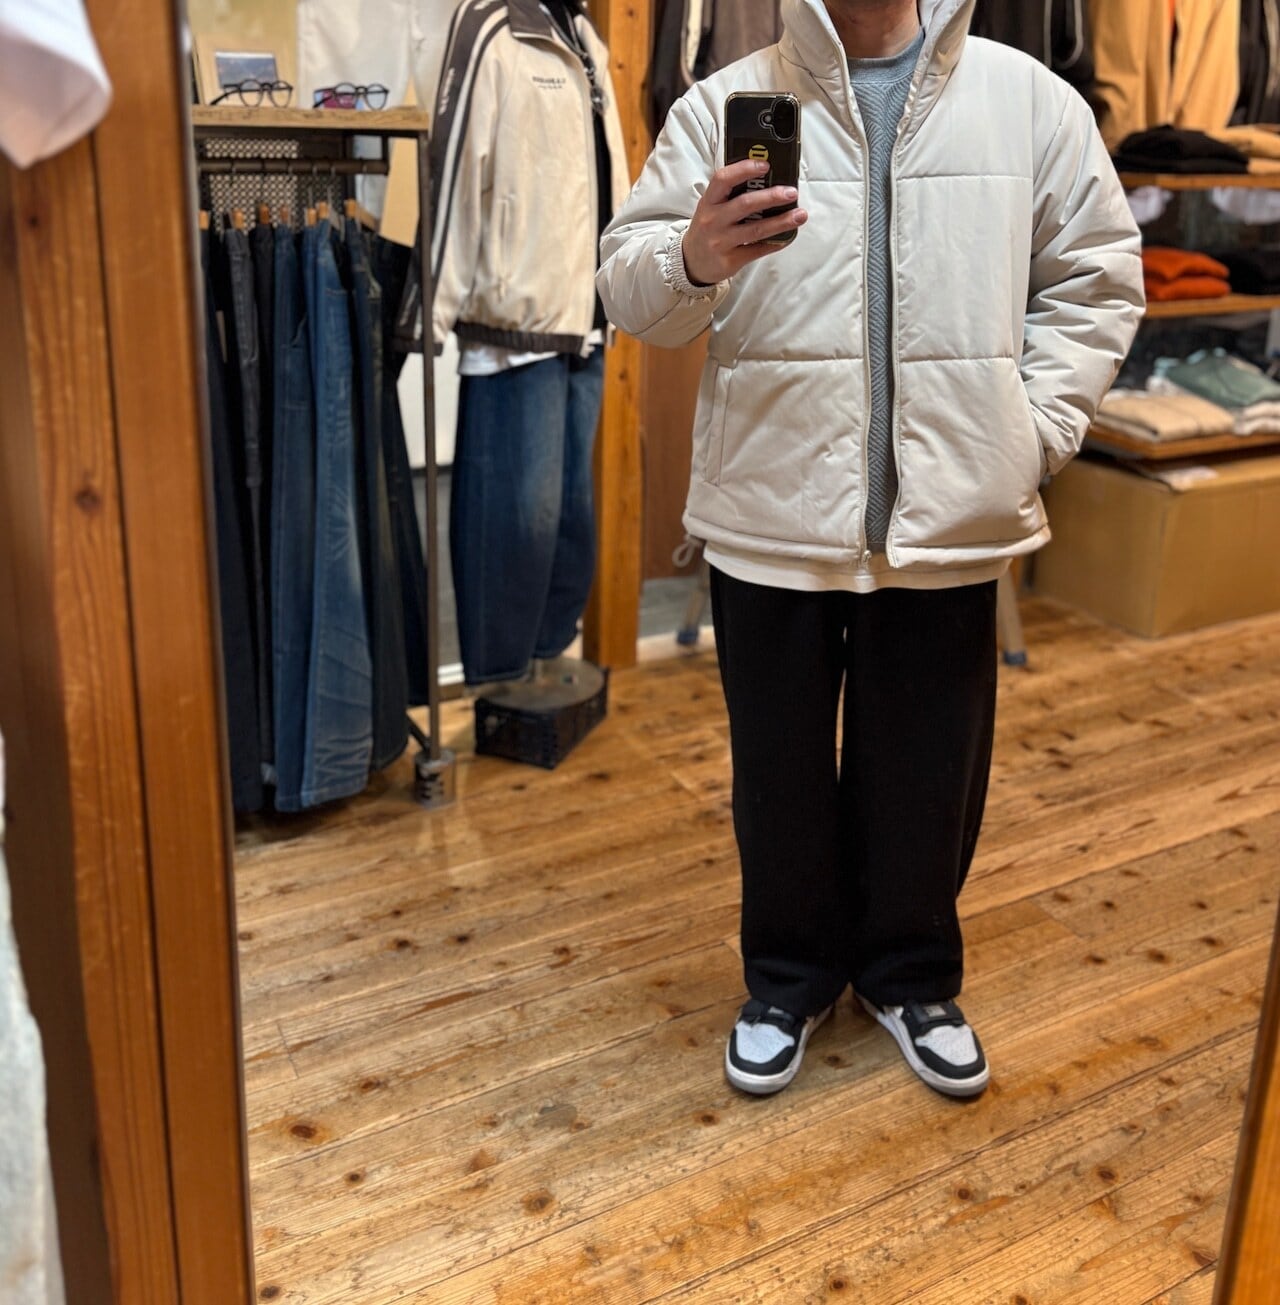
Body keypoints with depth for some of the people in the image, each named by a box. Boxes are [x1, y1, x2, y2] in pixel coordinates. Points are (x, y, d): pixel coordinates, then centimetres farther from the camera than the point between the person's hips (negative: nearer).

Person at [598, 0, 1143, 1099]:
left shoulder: (1031, 99, 5)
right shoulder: (726, 105, 1)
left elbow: (1096, 278, 9)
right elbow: (629, 285, -4)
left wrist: (1032, 436, -1)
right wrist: (693, 261, -27)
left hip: (949, 511, 1)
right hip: (773, 508, 0)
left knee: (928, 770, 14)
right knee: (780, 770, 13)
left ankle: (912, 977, 39)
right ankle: (788, 980, 36)